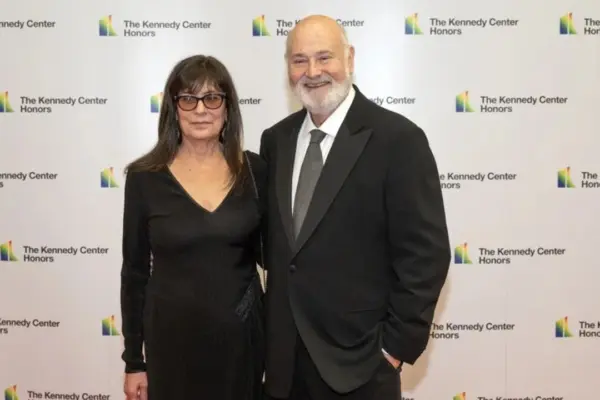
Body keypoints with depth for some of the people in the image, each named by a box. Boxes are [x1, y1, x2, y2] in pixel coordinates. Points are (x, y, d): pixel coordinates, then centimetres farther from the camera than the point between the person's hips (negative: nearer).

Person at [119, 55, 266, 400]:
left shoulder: (254, 170, -4)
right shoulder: (145, 177, -7)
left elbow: (270, 250, 6)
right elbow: (135, 271, -1)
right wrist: (134, 361, 1)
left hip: (241, 334, 2)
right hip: (172, 338, -1)